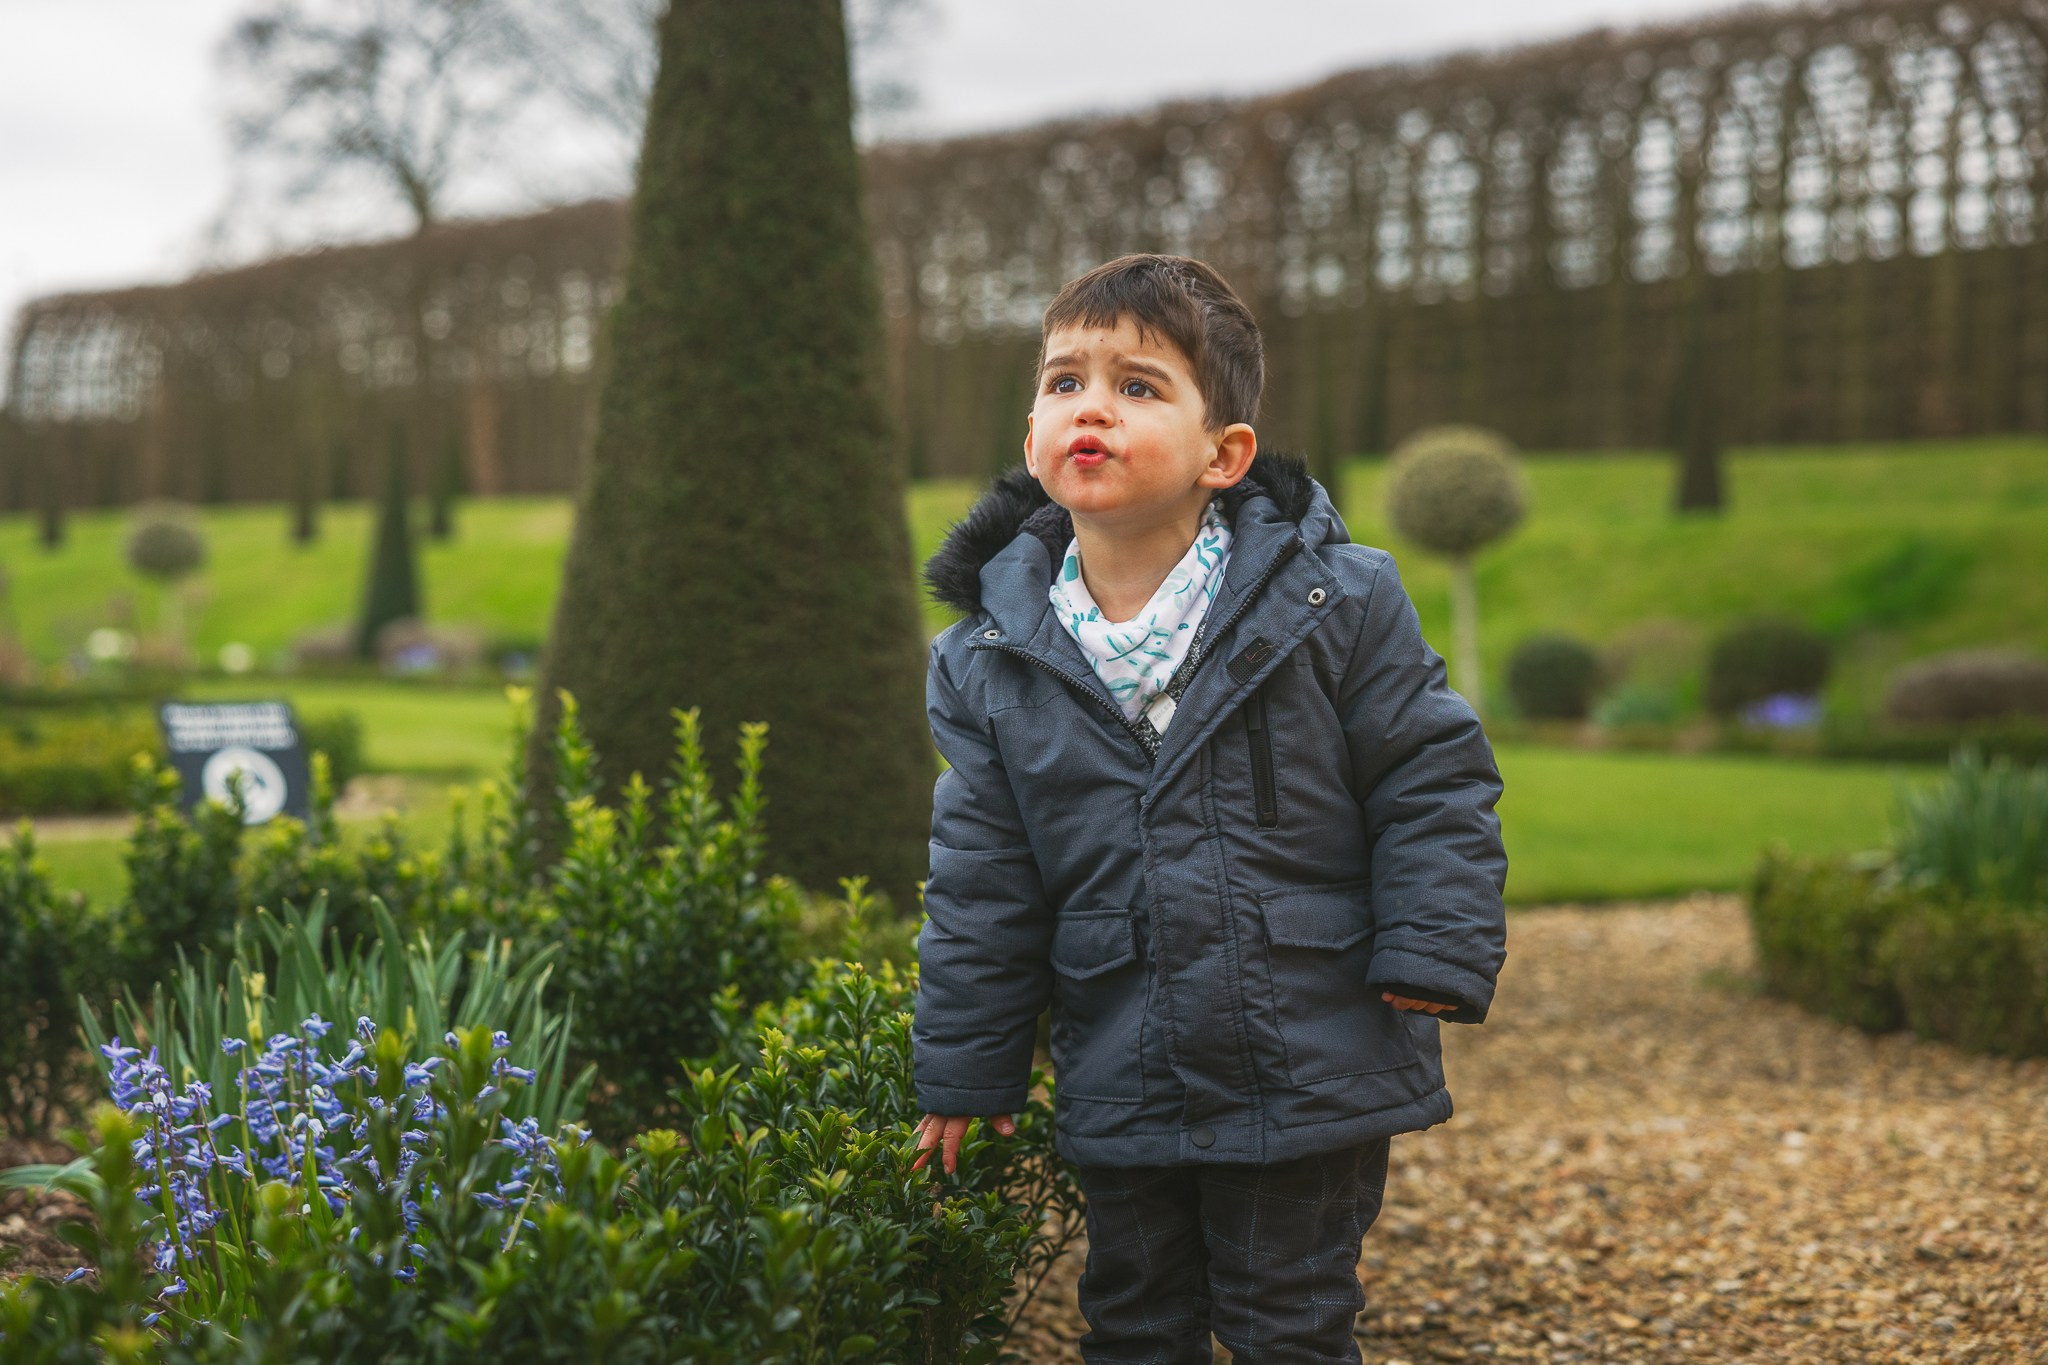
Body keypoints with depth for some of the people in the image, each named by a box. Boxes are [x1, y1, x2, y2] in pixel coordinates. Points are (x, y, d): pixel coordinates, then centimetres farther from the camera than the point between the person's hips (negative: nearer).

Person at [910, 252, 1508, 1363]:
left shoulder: (1333, 603, -10)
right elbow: (981, 880, 5)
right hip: (1118, 1093, 3)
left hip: (1314, 1077, -3)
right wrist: (965, 1069, 8)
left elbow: (1432, 776, -2)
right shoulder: (989, 662, -2)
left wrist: (1435, 953, -10)